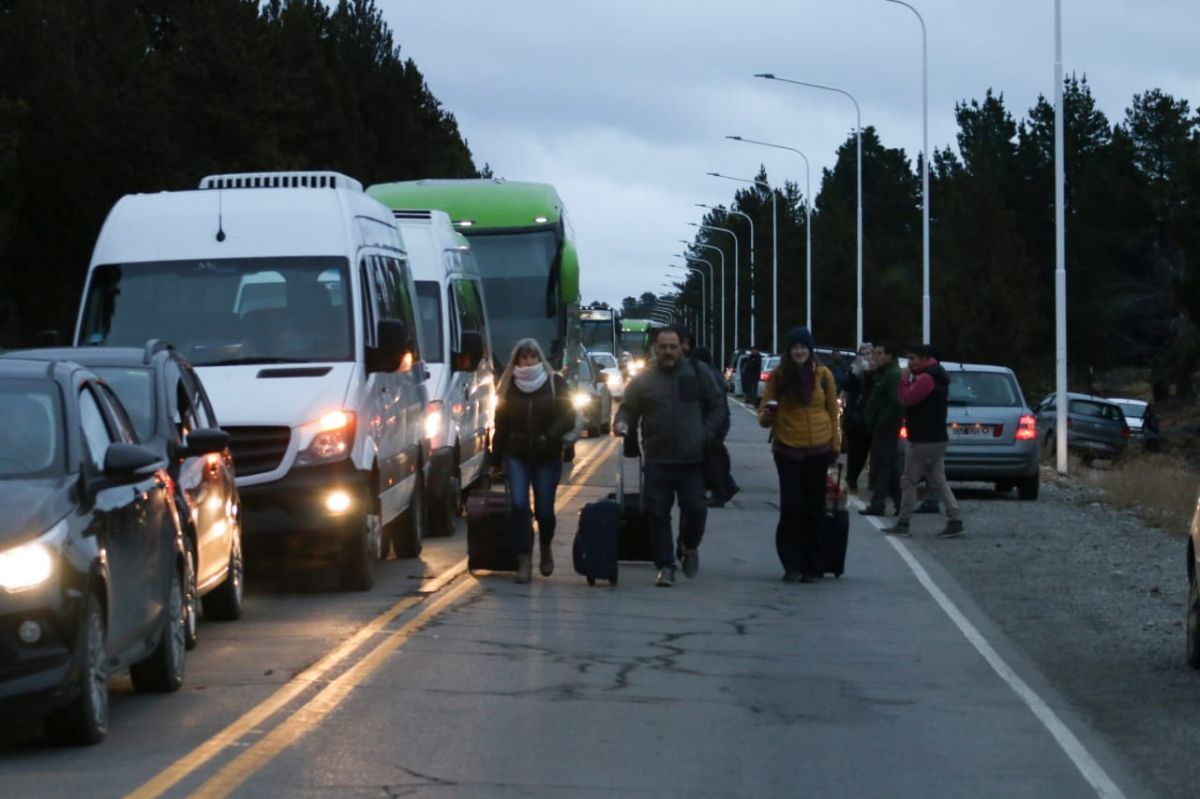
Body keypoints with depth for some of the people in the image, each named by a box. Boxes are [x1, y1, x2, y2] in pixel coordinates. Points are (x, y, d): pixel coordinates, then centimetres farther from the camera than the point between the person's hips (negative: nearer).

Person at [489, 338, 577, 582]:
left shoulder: (555, 383, 1)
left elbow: (568, 418, -4)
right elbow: (501, 425, 8)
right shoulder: (509, 386, 5)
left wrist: (548, 437, -21)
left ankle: (546, 550, 32)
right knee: (519, 506, -14)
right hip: (516, 455, 1)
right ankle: (524, 561, -11)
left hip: (548, 457, -1)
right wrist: (495, 461, 8)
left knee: (544, 510, 2)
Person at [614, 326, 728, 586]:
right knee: (658, 514, -1)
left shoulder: (698, 374, 7)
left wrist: (706, 435, -3)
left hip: (692, 460, 0)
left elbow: (719, 408, 10)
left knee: (695, 510, -2)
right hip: (657, 460, 0)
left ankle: (689, 547, 28)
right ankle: (665, 566, 8)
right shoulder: (644, 378, 8)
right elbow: (628, 408, 11)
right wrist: (622, 423, -12)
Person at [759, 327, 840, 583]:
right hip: (788, 451, -1)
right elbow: (764, 412, 3)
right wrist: (765, 417, -20)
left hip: (818, 451, 1)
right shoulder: (778, 376, -1)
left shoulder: (823, 375, 1)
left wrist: (835, 446, 5)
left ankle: (812, 567, 10)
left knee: (814, 509, 4)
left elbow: (833, 412, 8)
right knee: (791, 507, -6)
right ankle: (792, 565, 3)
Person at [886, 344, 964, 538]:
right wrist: (908, 380, 6)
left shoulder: (926, 378, -15)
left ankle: (903, 523, 1)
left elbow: (907, 399, -20)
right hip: (937, 439, 10)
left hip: (924, 441, -10)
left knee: (909, 481, -2)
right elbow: (911, 400, 18)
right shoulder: (936, 377, 19)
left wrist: (904, 379, -8)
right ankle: (955, 521, -1)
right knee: (938, 482, 7)